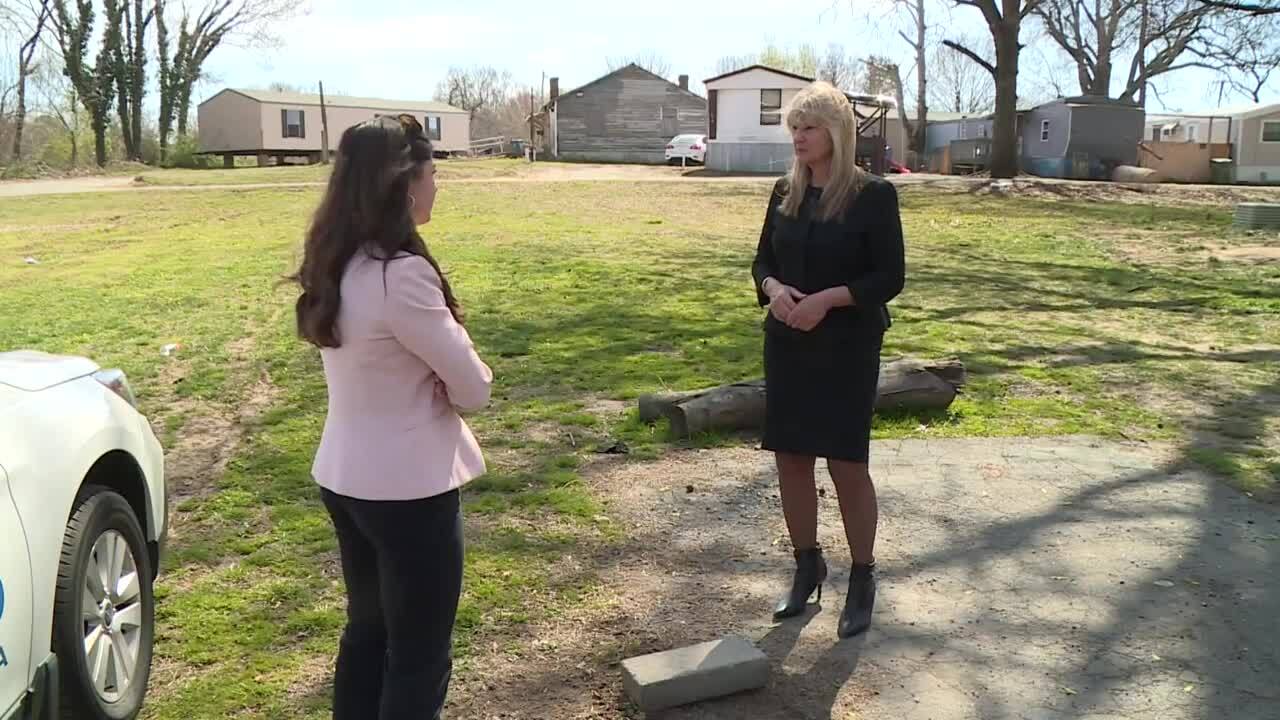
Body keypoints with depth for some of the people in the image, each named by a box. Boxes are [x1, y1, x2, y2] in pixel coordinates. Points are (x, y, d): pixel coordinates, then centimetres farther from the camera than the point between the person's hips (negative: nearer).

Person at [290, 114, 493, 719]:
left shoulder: (333, 265, 2)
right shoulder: (402, 275, -25)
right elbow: (473, 388, -17)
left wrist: (428, 379, -6)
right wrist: (449, 380, 2)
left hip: (343, 477, 9)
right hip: (407, 489, -8)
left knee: (367, 629, 24)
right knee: (419, 656, 9)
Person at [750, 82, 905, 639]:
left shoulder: (873, 195, -8)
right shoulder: (785, 192, 7)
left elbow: (890, 276, -9)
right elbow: (763, 261, 11)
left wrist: (829, 298, -22)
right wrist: (773, 289, -12)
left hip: (847, 347, -5)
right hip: (787, 343, 5)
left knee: (847, 463, -1)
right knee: (790, 459, 9)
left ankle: (863, 579, 17)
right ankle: (807, 568, 27)